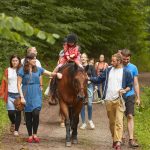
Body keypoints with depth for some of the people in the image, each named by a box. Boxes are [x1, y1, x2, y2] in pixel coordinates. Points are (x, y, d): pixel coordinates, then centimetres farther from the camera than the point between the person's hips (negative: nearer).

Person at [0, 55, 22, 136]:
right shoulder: (7, 70, 7)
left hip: (19, 94, -1)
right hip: (10, 94, 1)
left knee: (18, 112, -1)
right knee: (11, 112, -7)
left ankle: (16, 130, 9)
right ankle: (13, 123, 25)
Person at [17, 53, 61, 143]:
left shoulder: (38, 69, 7)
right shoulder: (22, 70, -3)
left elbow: (50, 74, 10)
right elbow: (19, 84, -4)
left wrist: (56, 74, -12)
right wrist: (22, 97, -11)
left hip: (37, 95, 2)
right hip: (27, 96, -2)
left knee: (36, 113, -13)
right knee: (28, 116, 4)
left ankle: (35, 134, 3)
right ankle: (30, 136, 16)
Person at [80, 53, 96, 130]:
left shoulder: (91, 67, 7)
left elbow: (94, 77, 4)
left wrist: (90, 80, -12)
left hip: (89, 86, -1)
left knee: (89, 104, -9)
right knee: (82, 105, 1)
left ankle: (90, 120, 14)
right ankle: (83, 123, 10)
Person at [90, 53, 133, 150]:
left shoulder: (126, 72, 1)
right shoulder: (108, 71, 9)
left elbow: (130, 85, 6)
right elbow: (99, 79, 12)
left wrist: (125, 90, -12)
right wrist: (89, 78, 1)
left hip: (119, 100, -4)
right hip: (109, 100, 4)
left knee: (119, 121, -12)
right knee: (111, 122, 11)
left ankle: (118, 142, -17)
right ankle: (114, 140, 25)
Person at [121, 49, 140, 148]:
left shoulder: (133, 68, 2)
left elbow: (136, 84, 6)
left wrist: (138, 98, 3)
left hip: (129, 95, 0)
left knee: (130, 116, -7)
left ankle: (131, 139, -10)